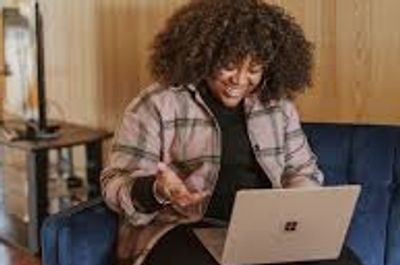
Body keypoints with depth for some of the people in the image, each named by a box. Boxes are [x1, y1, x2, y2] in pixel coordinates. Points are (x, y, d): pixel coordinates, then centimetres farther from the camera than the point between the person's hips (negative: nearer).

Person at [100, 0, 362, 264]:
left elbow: (302, 170, 18)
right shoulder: (157, 105, -5)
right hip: (183, 230, -4)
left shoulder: (277, 105, 9)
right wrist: (156, 191, -27)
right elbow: (116, 183, -5)